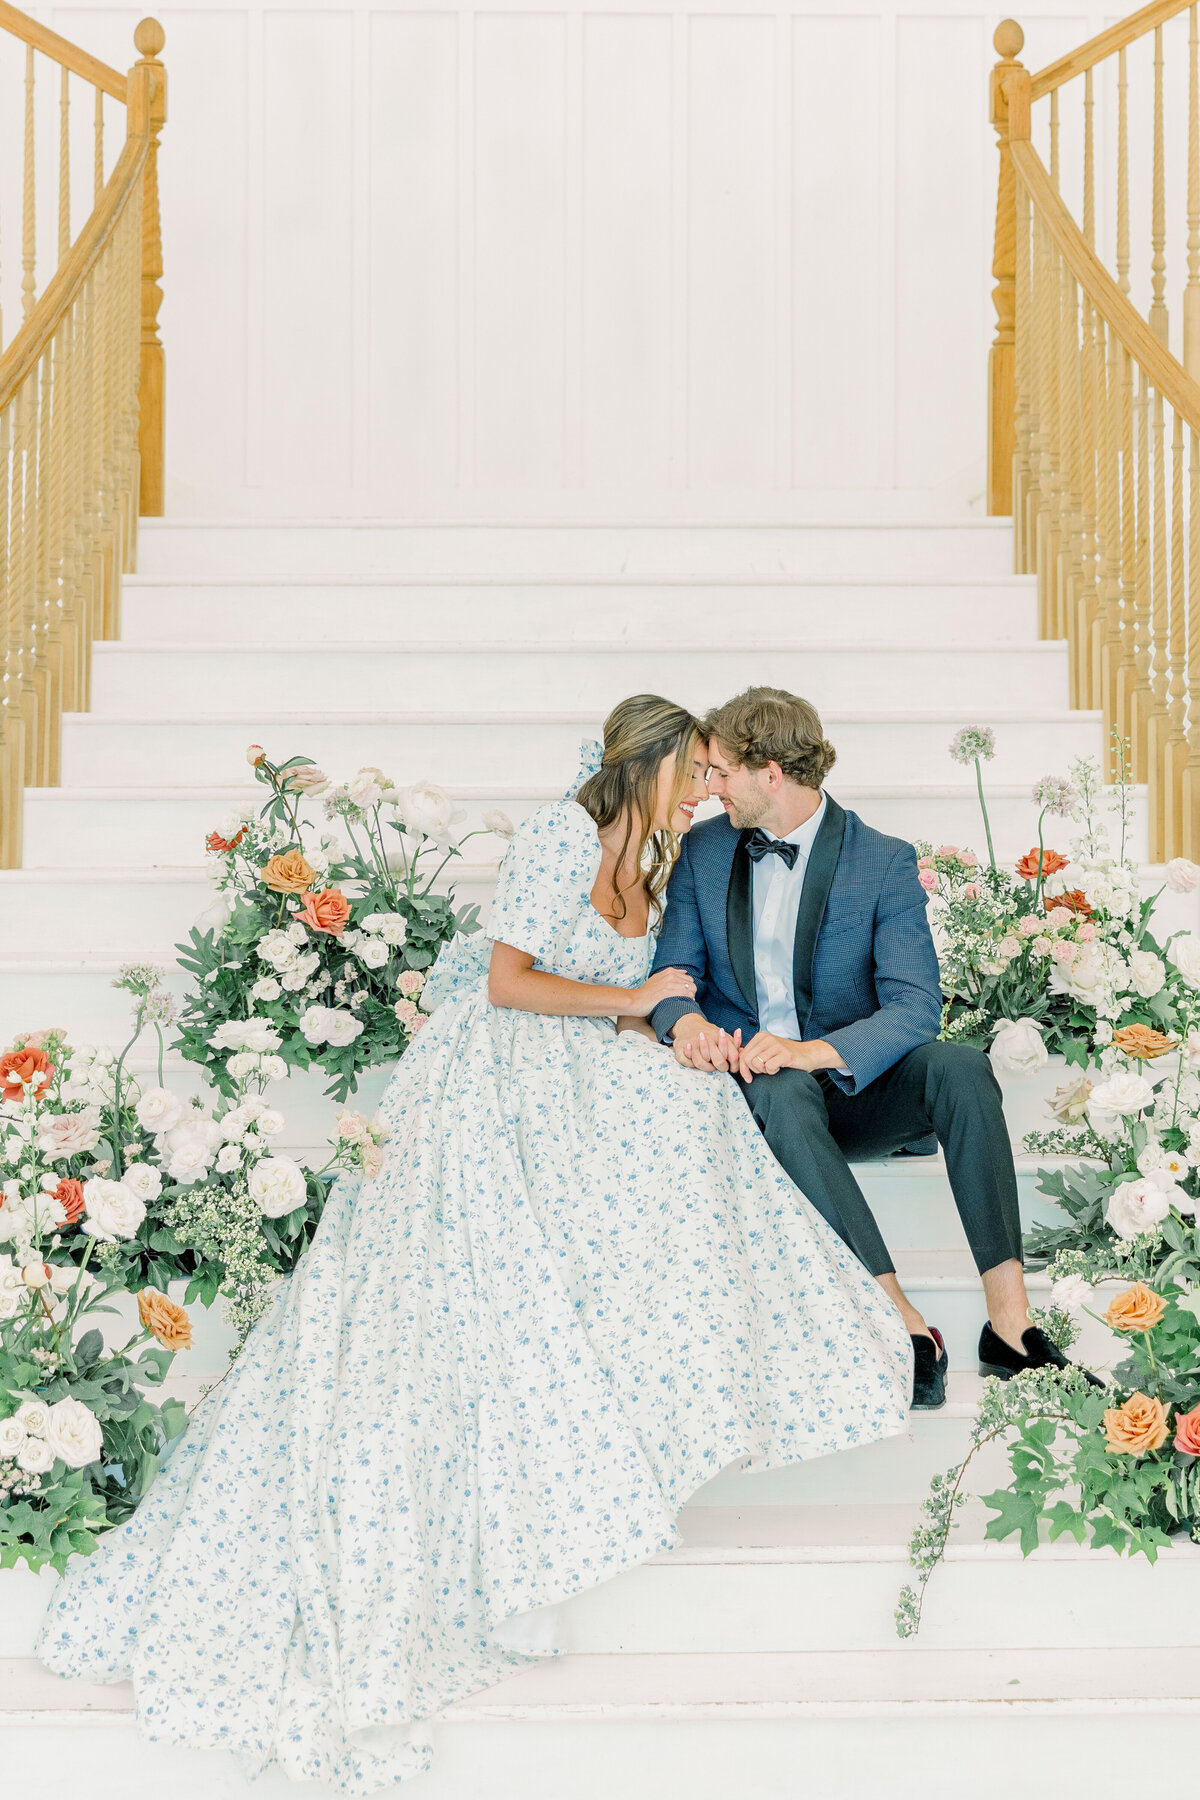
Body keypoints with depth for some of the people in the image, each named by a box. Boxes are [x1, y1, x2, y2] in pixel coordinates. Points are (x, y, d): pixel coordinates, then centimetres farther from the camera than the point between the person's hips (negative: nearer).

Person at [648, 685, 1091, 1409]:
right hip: (753, 1086, 1)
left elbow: (915, 1006, -14)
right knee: (784, 1092, -36)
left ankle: (1010, 1318, -34)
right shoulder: (704, 850, 6)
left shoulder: (885, 862, -5)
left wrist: (812, 1051, -31)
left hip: (853, 1086, 0)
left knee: (960, 1065, -31)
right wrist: (686, 1021, -20)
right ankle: (900, 1317, -40)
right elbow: (674, 969, 6)